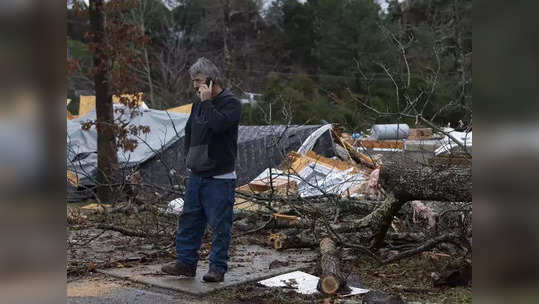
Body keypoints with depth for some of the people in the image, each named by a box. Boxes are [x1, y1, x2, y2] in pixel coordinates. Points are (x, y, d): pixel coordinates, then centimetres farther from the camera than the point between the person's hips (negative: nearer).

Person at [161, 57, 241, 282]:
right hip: (196, 174, 8)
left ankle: (218, 267, 8)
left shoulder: (231, 103, -10)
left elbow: (219, 125, -28)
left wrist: (207, 102, -18)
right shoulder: (199, 103, 13)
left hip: (219, 177, -8)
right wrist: (189, 155, 17)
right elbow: (189, 130, 26)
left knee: (219, 224, -2)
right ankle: (186, 262, 21)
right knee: (189, 219, 11)